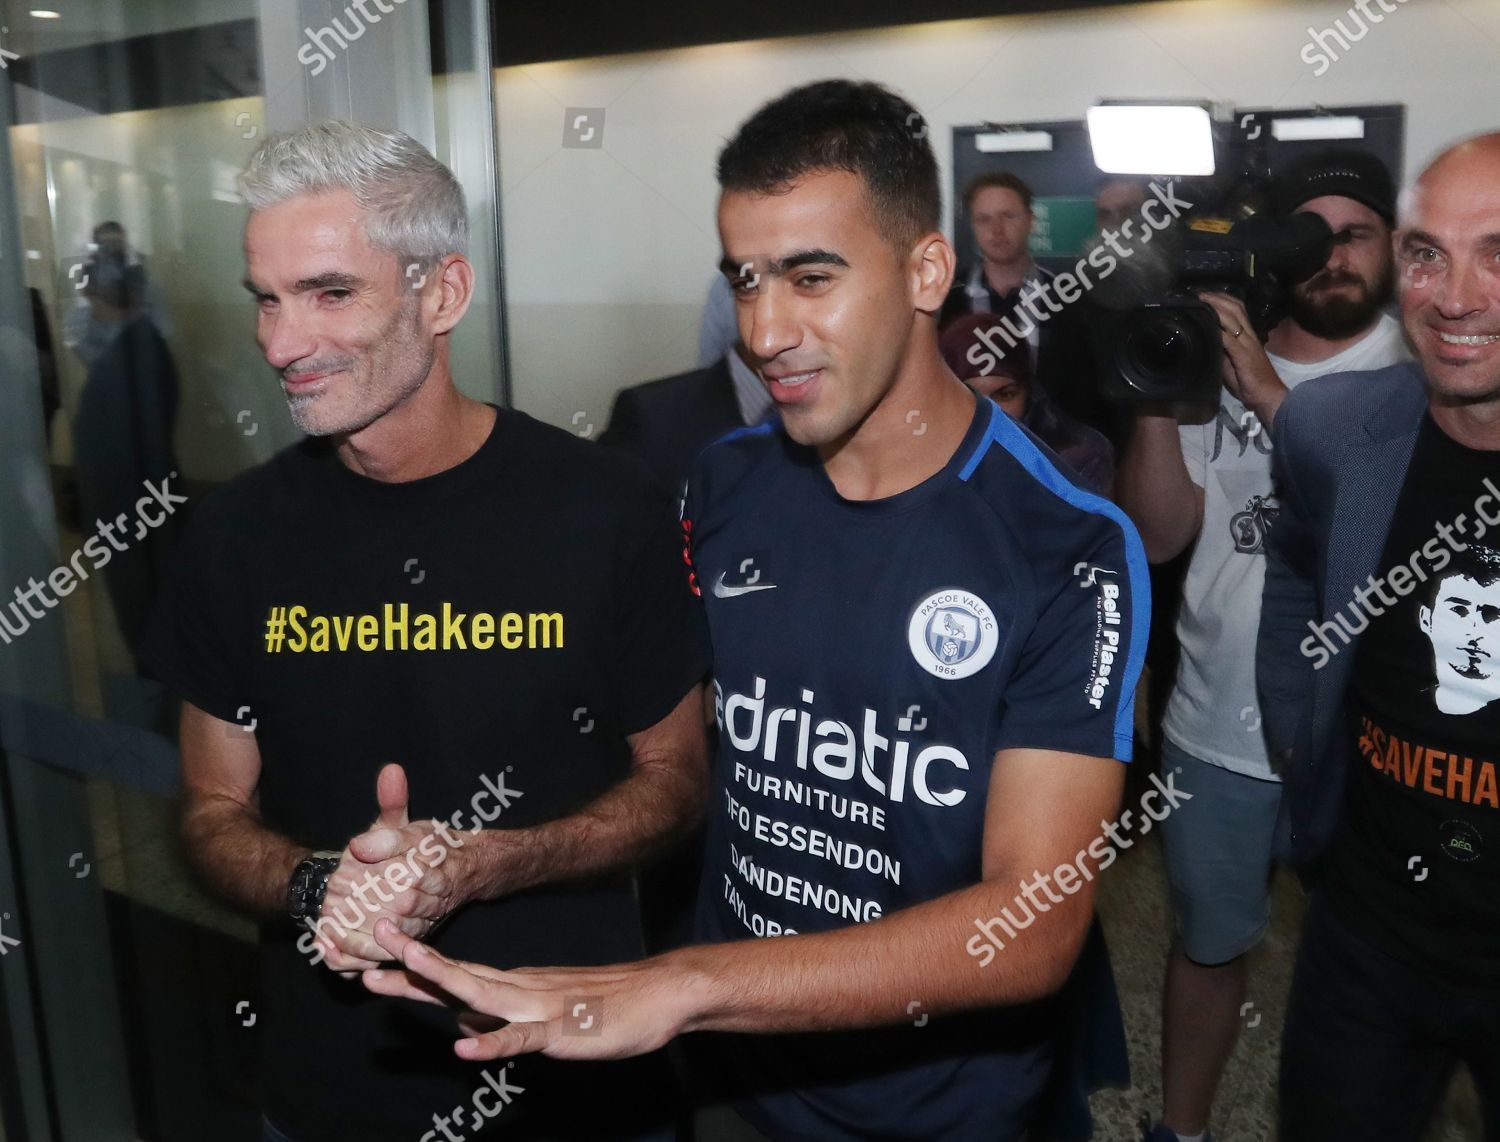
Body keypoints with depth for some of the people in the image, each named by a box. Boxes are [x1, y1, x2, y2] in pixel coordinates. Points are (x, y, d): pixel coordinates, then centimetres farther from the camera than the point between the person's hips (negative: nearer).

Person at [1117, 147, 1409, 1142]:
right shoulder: (1217, 363, 1)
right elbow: (1159, 534, -6)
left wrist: (1276, 399, -26)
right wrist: (1155, 393, -18)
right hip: (1219, 728, 2)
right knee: (1208, 944, 19)